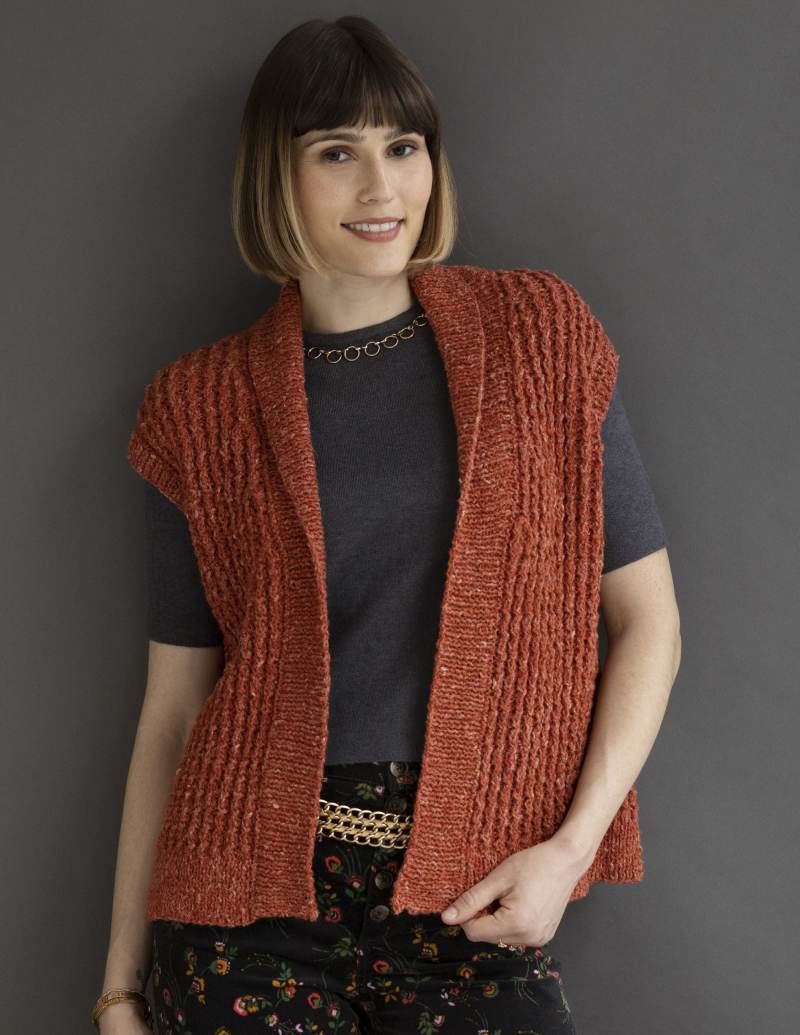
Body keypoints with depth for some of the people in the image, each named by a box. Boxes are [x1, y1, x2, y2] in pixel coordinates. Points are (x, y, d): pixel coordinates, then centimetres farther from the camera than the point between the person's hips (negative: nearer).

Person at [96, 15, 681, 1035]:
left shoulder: (541, 337, 4)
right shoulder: (204, 406, 3)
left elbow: (647, 618, 5)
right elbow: (172, 704, 5)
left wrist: (571, 844, -8)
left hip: (479, 900, 1)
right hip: (254, 882, 0)